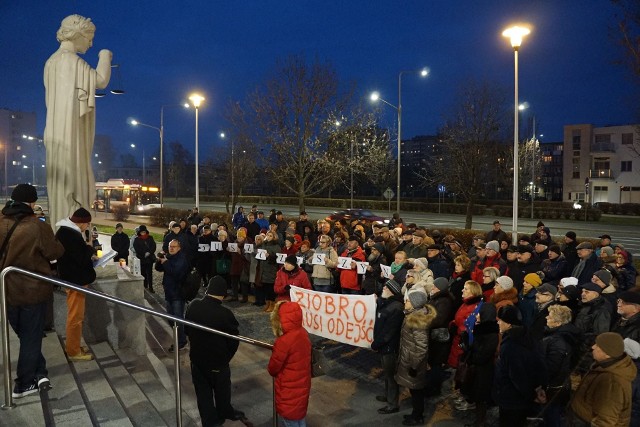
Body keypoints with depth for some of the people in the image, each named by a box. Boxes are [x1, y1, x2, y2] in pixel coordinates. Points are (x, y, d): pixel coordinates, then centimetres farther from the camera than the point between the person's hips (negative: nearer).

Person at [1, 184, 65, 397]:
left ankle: (39, 372, 22)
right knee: (31, 337, 10)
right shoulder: (38, 227, -19)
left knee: (24, 335, 20)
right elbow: (55, 253, -12)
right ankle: (24, 384, 19)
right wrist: (52, 240, 5)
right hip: (33, 290, -4)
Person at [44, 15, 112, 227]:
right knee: (72, 176, -8)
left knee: (61, 180, 10)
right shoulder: (71, 59, -11)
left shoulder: (53, 61, 17)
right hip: (71, 129, -9)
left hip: (59, 128, 9)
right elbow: (101, 81, -16)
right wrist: (104, 56, 1)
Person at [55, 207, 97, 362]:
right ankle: (74, 352, 9)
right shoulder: (72, 235, -23)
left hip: (71, 278, 11)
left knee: (74, 315, 21)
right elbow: (82, 258, -24)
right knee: (76, 316, -1)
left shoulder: (65, 231, 10)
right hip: (75, 279, -11)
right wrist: (89, 247, -8)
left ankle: (72, 346, 32)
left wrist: (88, 255, 9)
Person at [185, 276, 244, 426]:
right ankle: (224, 413, 46)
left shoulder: (193, 306, -15)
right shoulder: (225, 314, -28)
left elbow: (187, 330, 2)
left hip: (197, 357, 3)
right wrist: (226, 356, 3)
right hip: (218, 361, -3)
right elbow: (234, 340, -16)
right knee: (222, 389, 23)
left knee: (202, 391, 20)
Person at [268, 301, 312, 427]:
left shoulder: (284, 342, -29)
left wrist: (270, 369, 7)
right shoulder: (303, 333, -6)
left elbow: (272, 369, -14)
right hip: (302, 387, 7)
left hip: (289, 393, -7)